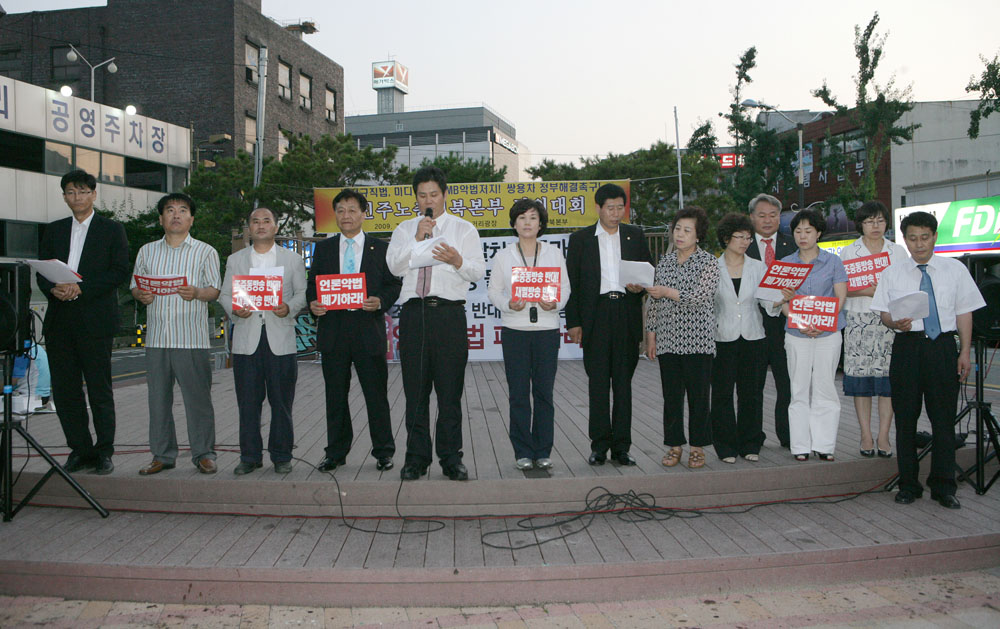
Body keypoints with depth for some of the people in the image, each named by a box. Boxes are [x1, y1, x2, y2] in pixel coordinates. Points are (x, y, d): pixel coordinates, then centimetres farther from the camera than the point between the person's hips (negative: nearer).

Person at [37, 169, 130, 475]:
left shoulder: (113, 230, 5)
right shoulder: (53, 230, 18)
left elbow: (120, 271, -5)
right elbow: (41, 272, 13)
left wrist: (80, 288, -15)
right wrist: (54, 289, -10)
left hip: (95, 320, -4)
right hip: (59, 321, 4)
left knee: (100, 390, -1)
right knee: (64, 390, 5)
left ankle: (104, 452, 7)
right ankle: (80, 450, 15)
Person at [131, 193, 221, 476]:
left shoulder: (205, 251, 8)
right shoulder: (146, 251, 17)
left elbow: (215, 290, 3)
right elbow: (135, 285, 18)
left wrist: (196, 293, -18)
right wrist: (141, 295, -5)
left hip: (191, 338, -3)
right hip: (156, 337, 3)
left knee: (197, 398, -4)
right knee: (158, 397, 6)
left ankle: (203, 454, 6)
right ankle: (162, 455, 16)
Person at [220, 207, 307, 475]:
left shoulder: (293, 259, 11)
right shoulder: (235, 260, 15)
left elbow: (302, 292, 7)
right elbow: (224, 294, 13)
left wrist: (289, 308, -13)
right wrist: (234, 309, -8)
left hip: (281, 339, -1)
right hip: (246, 339, 1)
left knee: (281, 402, 1)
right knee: (248, 402, 2)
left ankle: (281, 456, 11)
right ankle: (250, 456, 12)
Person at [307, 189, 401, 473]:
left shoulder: (381, 248, 8)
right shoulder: (322, 249, 13)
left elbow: (394, 284, 5)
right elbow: (312, 285, 13)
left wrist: (380, 301, -14)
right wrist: (313, 304, -8)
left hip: (369, 330, -2)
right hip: (332, 331, 2)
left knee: (376, 395, 2)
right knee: (335, 396, 8)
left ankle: (383, 452, 13)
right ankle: (336, 453, 19)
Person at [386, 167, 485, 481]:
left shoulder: (464, 228, 13)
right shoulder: (404, 229, 17)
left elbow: (478, 270, 3)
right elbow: (394, 266, 1)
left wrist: (458, 260, -17)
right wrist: (417, 239, -9)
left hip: (449, 313, -1)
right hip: (413, 312, 2)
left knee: (450, 390, 0)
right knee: (415, 390, 3)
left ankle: (451, 459, 8)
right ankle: (416, 458, 12)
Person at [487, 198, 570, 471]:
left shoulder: (554, 253, 8)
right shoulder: (503, 256, 7)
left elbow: (565, 287, 8)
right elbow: (494, 290, 6)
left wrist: (554, 304, -12)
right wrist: (509, 304, -13)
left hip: (547, 328, 1)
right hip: (515, 329, 0)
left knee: (544, 392, 2)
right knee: (519, 394, 0)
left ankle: (543, 452, 12)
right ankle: (523, 452, 9)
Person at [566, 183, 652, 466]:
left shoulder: (635, 236, 12)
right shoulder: (580, 239, 7)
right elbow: (572, 283, 5)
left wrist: (640, 286, -7)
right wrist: (573, 322, -2)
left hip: (627, 313, 1)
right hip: (596, 315, -1)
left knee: (624, 382, 4)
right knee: (598, 382, 0)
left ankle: (621, 446, 10)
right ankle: (599, 445, 7)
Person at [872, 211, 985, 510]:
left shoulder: (955, 269, 8)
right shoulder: (892, 273, 8)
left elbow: (964, 313, 7)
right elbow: (884, 313, 7)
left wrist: (965, 352, 1)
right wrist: (895, 323, -16)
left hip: (943, 346, 0)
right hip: (907, 347, 0)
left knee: (944, 418, 2)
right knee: (905, 417, 4)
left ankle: (943, 488, 13)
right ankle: (908, 485, 15)